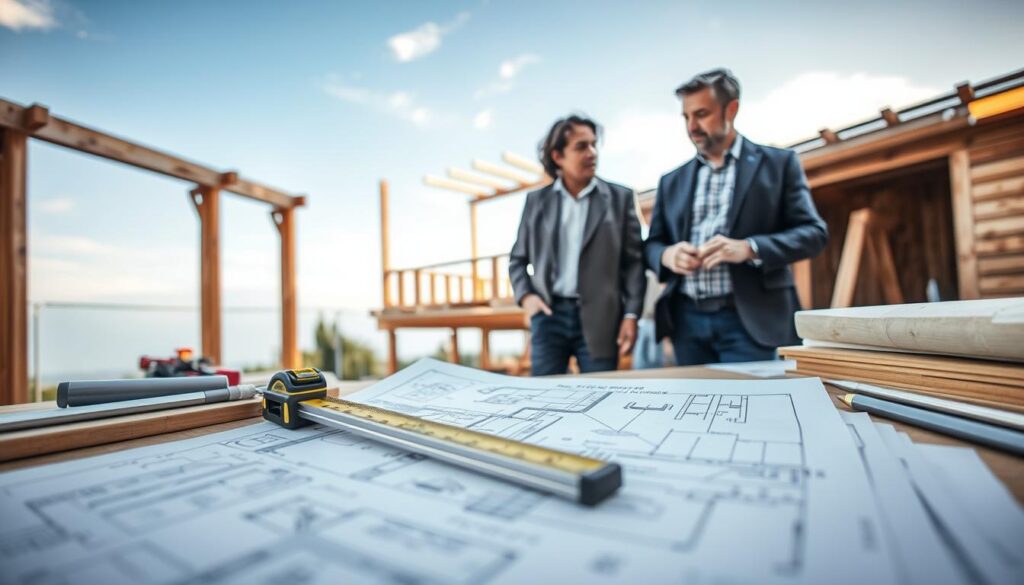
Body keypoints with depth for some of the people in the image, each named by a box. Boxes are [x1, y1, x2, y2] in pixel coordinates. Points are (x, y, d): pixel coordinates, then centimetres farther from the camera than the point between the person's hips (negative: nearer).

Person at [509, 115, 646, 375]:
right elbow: (517, 259, 13)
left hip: (599, 319, -1)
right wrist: (525, 296, -4)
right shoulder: (536, 200, 8)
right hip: (549, 315, 1)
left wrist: (631, 315, -5)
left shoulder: (620, 197, 5)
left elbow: (634, 261, 2)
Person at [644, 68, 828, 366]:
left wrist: (749, 248, -18)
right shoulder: (672, 181, 14)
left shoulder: (778, 163, 6)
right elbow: (651, 243, 14)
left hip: (750, 320, -3)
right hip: (687, 321, 3)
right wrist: (667, 255, -11)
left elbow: (813, 231, 0)